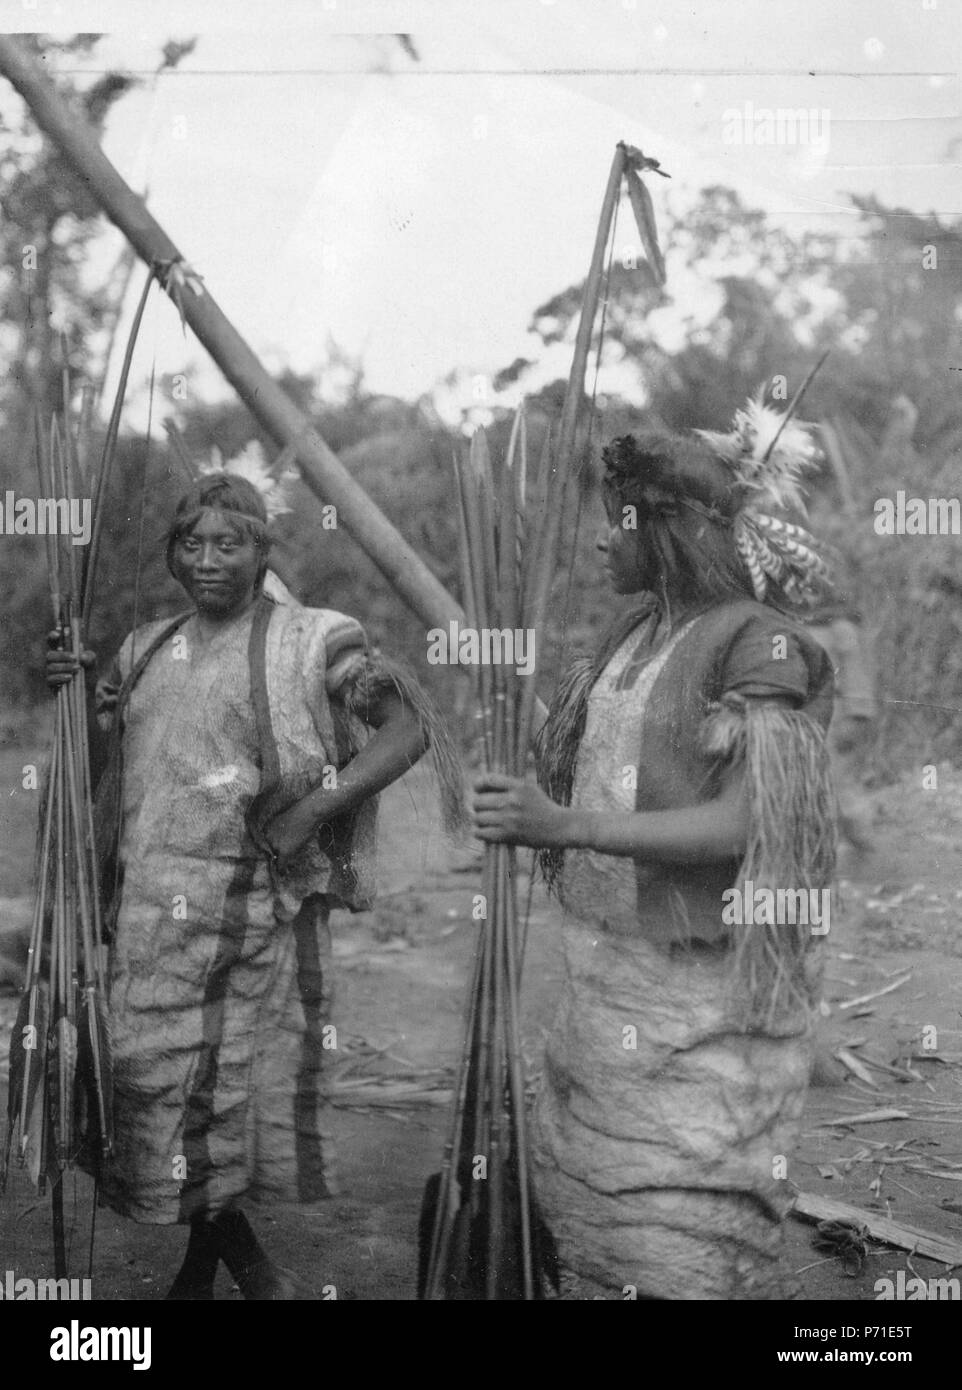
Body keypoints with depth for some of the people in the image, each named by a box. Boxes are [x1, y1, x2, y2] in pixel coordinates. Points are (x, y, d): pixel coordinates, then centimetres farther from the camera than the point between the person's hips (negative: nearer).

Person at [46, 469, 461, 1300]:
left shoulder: (311, 642, -2)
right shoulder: (147, 651, 14)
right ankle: (245, 1264, 23)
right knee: (162, 1085, 5)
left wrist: (316, 806, -16)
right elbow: (107, 772, 21)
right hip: (150, 909, 5)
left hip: (255, 908, -4)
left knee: (233, 1087, 3)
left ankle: (202, 1270, 23)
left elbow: (411, 729, -6)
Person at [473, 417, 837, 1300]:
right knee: (585, 1195, 14)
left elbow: (748, 824, -23)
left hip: (701, 982, -8)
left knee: (681, 1239, -2)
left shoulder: (757, 642, -15)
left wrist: (565, 825, -28)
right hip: (607, 963, 8)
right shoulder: (638, 634, 8)